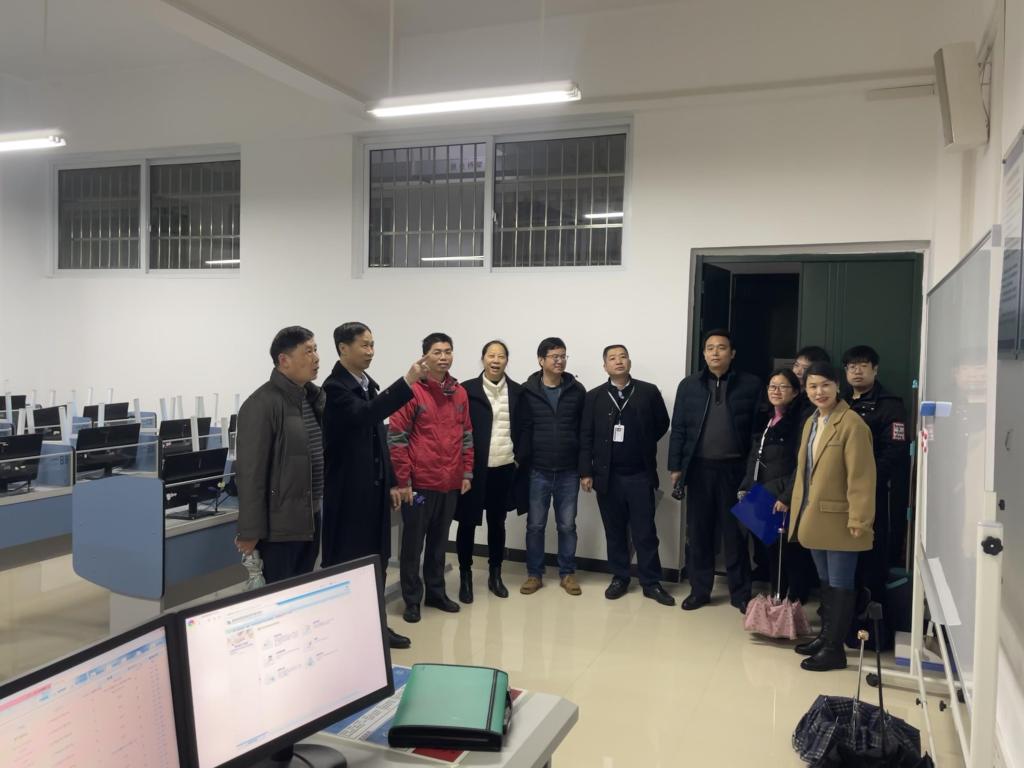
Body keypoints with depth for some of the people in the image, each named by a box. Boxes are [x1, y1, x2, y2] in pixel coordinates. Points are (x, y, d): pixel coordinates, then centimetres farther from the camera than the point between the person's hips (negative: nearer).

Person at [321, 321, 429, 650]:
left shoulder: (369, 384, 13)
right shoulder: (335, 387, -14)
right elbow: (364, 415, -32)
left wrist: (390, 482, 16)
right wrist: (407, 381, -35)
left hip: (374, 487, 8)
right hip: (349, 490, -8)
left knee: (377, 559, 14)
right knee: (348, 562, 0)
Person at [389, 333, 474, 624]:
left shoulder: (460, 393, 9)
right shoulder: (412, 391, -10)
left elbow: (466, 436, 15)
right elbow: (396, 437, -11)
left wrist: (467, 473, 11)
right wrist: (402, 480, -12)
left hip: (450, 483, 5)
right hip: (419, 483, -5)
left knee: (439, 542, 16)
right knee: (413, 543, 5)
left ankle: (436, 593, 30)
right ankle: (412, 600, 17)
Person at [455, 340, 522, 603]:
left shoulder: (517, 391, 5)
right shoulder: (467, 390, -3)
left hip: (504, 469, 3)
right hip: (474, 468, -2)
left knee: (497, 522, 14)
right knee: (468, 522, 6)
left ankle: (495, 574, 28)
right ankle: (465, 576, 20)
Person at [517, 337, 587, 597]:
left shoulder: (577, 391, 1)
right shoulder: (527, 392, -2)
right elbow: (522, 430, -2)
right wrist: (521, 464, -7)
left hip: (568, 472, 1)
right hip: (538, 471, 0)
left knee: (567, 525, 9)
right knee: (535, 525, 7)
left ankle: (567, 573, 22)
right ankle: (534, 574, 21)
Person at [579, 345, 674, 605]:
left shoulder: (649, 392, 1)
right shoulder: (594, 396, 2)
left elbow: (662, 424, 11)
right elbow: (585, 437, 0)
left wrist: (642, 445, 7)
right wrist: (585, 472, -5)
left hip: (640, 475, -1)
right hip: (607, 475, 1)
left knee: (645, 532, 3)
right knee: (614, 531, 10)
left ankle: (651, 583, 13)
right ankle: (619, 578, 22)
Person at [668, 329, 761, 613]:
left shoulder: (751, 385, 0)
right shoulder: (689, 385, 5)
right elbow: (678, 429, 5)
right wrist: (675, 467, 0)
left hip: (734, 468, -2)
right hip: (699, 467, 2)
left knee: (735, 533, 5)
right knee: (698, 532, 8)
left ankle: (740, 593, 17)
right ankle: (699, 590, 19)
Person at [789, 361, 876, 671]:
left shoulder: (852, 424, -15)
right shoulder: (811, 422, 12)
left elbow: (861, 476, -18)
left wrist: (859, 520, -20)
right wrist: (799, 510, 17)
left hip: (838, 520, -8)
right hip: (814, 518, 8)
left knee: (840, 584, 2)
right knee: (826, 582, 19)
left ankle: (835, 649, 11)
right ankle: (825, 636, 31)